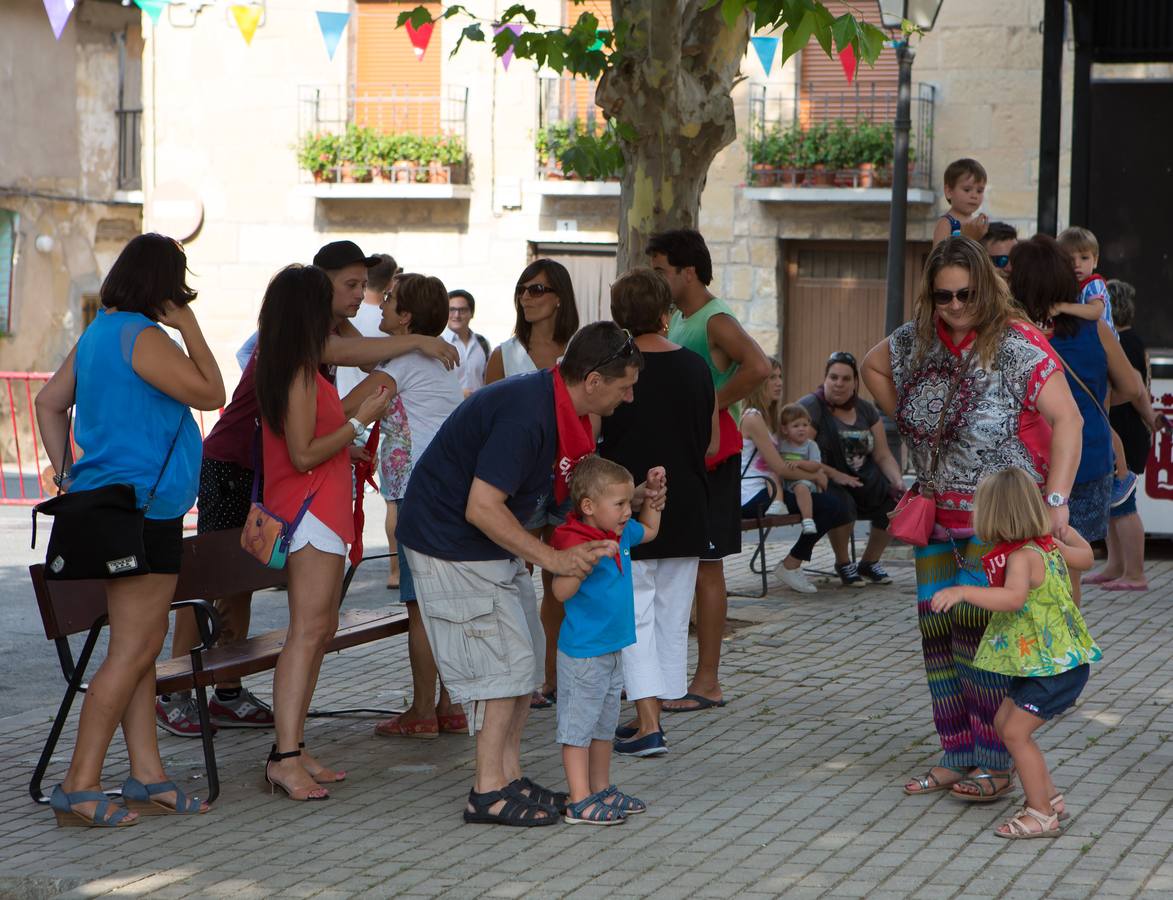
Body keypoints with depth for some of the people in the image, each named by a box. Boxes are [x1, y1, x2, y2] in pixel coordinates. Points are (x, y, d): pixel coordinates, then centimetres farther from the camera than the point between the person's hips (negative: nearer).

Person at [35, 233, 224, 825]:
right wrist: (189, 327, -4)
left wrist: (67, 473, 16)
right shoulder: (144, 338, -16)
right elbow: (211, 393, -9)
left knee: (141, 645, 13)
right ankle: (78, 788, -7)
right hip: (143, 508, -10)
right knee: (133, 651, -7)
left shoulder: (98, 333, 14)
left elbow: (49, 402, 19)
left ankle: (147, 777, 15)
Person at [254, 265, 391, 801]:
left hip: (321, 511, 11)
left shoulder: (291, 370, 14)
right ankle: (287, 756, -22)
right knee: (308, 630, -16)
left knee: (320, 629, 11)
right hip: (310, 509, -11)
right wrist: (360, 421, -13)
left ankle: (292, 748, 12)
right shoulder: (300, 374, -16)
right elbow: (304, 453, -19)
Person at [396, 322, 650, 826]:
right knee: (505, 660, -9)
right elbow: (482, 507, -30)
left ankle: (509, 776, 17)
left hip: (491, 544, 10)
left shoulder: (556, 408, 3)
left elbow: (567, 491, 11)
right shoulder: (525, 415, -28)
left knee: (526, 658, 11)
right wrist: (554, 559, -30)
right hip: (451, 544, -10)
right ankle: (488, 792, -3)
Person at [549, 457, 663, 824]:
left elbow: (649, 531, 29)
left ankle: (602, 790, 30)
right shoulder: (574, 542, -21)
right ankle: (579, 801, 0)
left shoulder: (621, 534, 6)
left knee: (604, 724, 19)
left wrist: (654, 494, 18)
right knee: (578, 725, -2)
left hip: (612, 651, 9)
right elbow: (561, 591, -30)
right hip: (582, 655, -9)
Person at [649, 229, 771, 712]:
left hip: (710, 455, -9)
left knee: (706, 566, -4)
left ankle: (707, 683, 0)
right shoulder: (676, 319, 14)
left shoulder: (716, 320, -14)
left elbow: (757, 366, -32)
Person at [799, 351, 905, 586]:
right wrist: (835, 475, -24)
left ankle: (869, 563, 6)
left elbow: (883, 455, 13)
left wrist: (898, 480, -7)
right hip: (825, 479, -6)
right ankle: (843, 564, -9)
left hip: (863, 478, 6)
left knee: (893, 501, -17)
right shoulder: (810, 407, -5)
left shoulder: (866, 411, 14)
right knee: (843, 502, -36)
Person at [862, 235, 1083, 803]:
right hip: (938, 517, 6)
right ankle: (957, 757, 16)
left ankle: (997, 764, -2)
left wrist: (1056, 499, -26)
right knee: (938, 631, 6)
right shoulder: (917, 341, 6)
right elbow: (872, 367, 27)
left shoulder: (1017, 346, -12)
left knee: (981, 633, -10)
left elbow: (1067, 419, -17)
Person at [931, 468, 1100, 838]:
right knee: (1004, 721, 16)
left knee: (1015, 732, -10)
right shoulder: (1049, 545, 5)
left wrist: (963, 591, -45)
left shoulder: (1023, 557, -23)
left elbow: (1013, 597, -41)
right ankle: (1050, 797, 23)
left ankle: (1042, 816, -4)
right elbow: (1085, 557, 23)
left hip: (1056, 666, -10)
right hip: (1046, 663, 10)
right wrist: (1065, 529, 39)